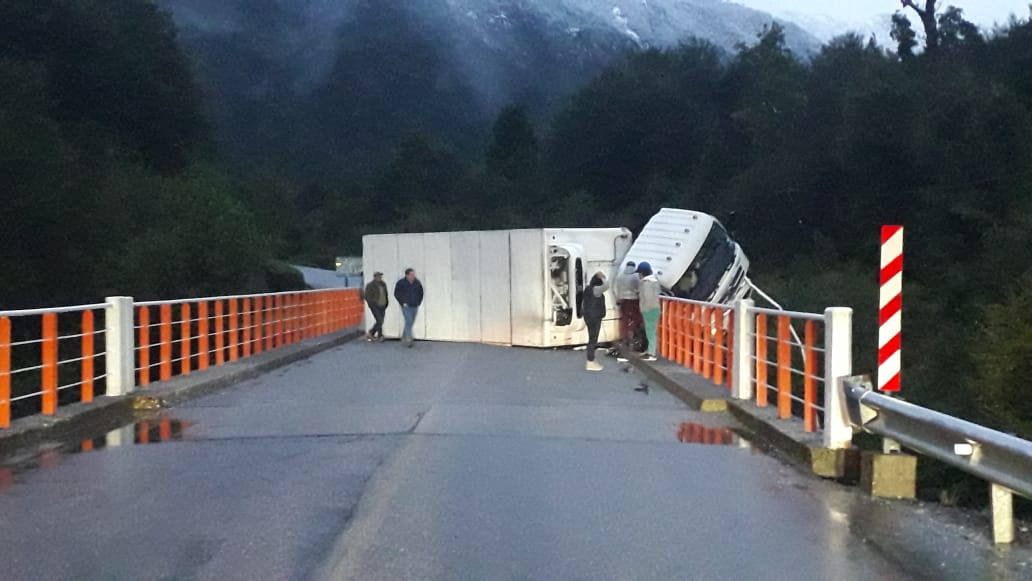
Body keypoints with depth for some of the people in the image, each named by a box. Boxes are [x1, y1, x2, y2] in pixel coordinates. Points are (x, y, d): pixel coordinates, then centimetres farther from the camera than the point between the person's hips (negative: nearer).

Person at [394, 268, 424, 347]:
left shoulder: (417, 283, 4)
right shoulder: (401, 283, -7)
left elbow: (421, 293, 17)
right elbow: (397, 294, -3)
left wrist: (418, 302, 9)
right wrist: (402, 303, -9)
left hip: (415, 307, 5)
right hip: (406, 306, -5)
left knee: (411, 322, 11)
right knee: (409, 321, -17)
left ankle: (404, 338, 28)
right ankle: (409, 339, -19)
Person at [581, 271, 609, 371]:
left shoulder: (588, 289, 12)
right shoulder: (595, 289, -16)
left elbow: (583, 303, 18)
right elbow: (606, 286, -32)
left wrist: (585, 317, 23)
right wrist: (602, 277, -17)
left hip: (590, 317, 10)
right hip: (594, 318, -10)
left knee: (592, 340, 15)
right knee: (593, 340, -6)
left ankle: (591, 361, 21)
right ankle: (590, 363, -3)